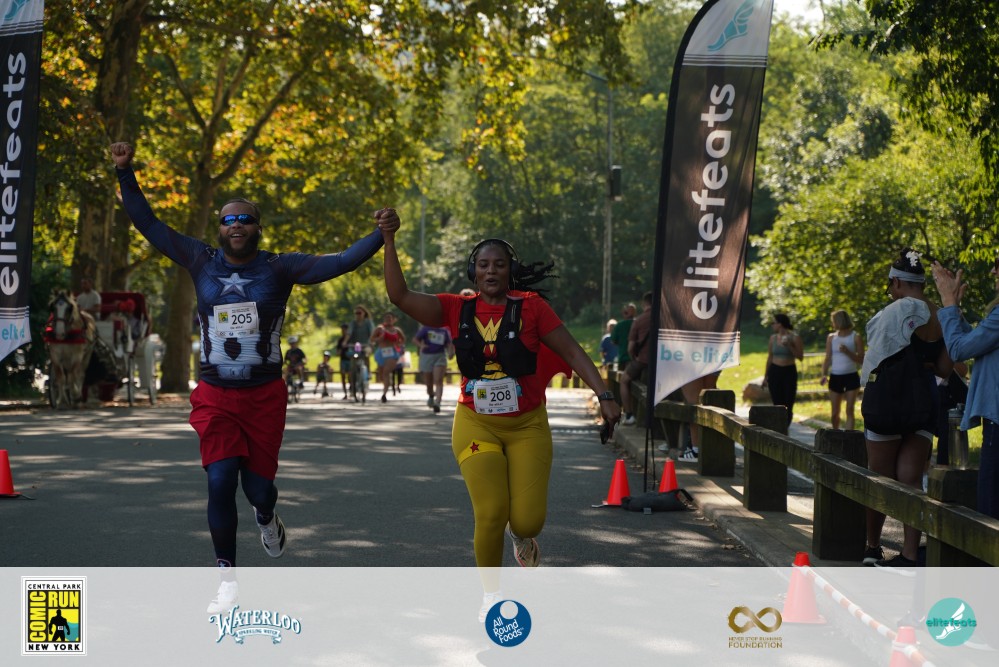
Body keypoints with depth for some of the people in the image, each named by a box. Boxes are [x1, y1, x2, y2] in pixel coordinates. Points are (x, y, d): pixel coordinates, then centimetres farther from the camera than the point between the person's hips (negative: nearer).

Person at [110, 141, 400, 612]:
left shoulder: (279, 268, -4)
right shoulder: (203, 263, 1)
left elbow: (339, 263, -14)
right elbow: (148, 226, 1)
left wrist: (379, 236, -28)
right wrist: (125, 173, -8)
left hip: (265, 395, 0)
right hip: (216, 396, 1)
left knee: (258, 486, 4)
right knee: (220, 483, -10)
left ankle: (266, 517, 45)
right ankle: (227, 580, 5)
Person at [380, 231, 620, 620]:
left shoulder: (530, 307, -4)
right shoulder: (458, 310, 0)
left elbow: (571, 350, -5)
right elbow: (400, 296, -6)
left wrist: (603, 394, -14)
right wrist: (389, 242, -14)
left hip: (527, 426, 0)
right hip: (476, 425, 0)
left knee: (527, 520, -6)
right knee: (490, 513, -12)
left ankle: (522, 536, 35)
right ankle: (491, 594, 11)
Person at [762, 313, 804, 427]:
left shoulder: (795, 338, -4)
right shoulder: (773, 337, 6)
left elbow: (800, 357, -6)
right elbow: (770, 357, 12)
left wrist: (789, 346, -18)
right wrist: (765, 376, 11)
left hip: (789, 372, -3)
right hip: (774, 371, 3)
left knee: (788, 405, -2)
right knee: (777, 404, 2)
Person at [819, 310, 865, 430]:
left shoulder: (855, 337, -4)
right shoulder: (831, 337, 7)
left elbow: (861, 360, -5)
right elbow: (828, 358, 8)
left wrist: (848, 352, -19)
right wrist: (824, 374, -7)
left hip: (851, 377, -3)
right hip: (835, 377, 3)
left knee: (850, 410, -4)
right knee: (835, 412, 7)